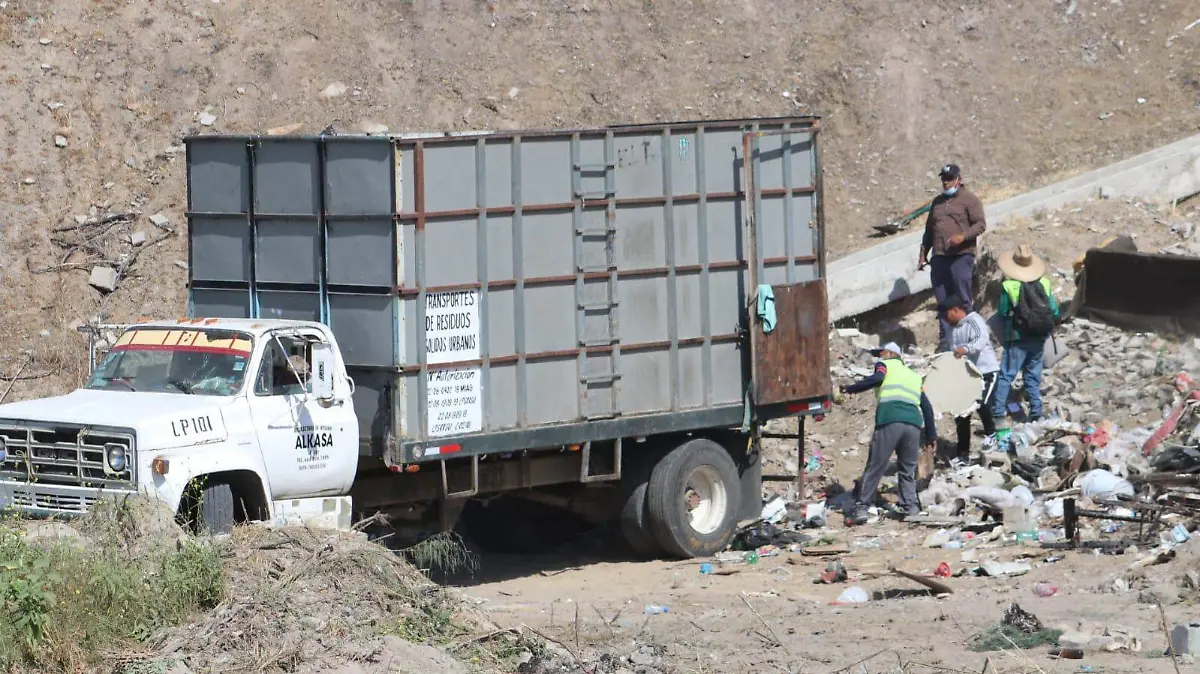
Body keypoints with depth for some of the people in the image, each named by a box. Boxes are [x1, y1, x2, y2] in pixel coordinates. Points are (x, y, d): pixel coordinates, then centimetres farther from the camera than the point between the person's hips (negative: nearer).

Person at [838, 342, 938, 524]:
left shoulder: (886, 364, 19)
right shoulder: (914, 376, 33)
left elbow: (876, 378, -5)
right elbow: (927, 407, 27)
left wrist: (849, 388, 1)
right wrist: (931, 435, 27)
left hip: (889, 421, -4)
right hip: (913, 424, 4)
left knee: (874, 468, -2)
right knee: (908, 470, 17)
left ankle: (860, 509, -4)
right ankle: (911, 508, 7)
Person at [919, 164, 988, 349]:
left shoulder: (970, 200, 3)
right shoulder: (937, 202, 22)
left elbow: (980, 224, -5)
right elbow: (929, 229, 27)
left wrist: (963, 236, -19)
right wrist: (923, 253, 21)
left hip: (961, 256, -6)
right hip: (939, 257, 6)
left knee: (963, 299, -6)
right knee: (943, 302, 4)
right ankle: (945, 340, 8)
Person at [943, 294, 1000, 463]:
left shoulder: (975, 321, -12)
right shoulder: (953, 328, 12)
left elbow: (983, 340, -30)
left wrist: (966, 349, -46)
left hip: (985, 371, -8)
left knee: (982, 403, -25)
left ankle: (990, 433, 6)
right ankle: (963, 453, 12)